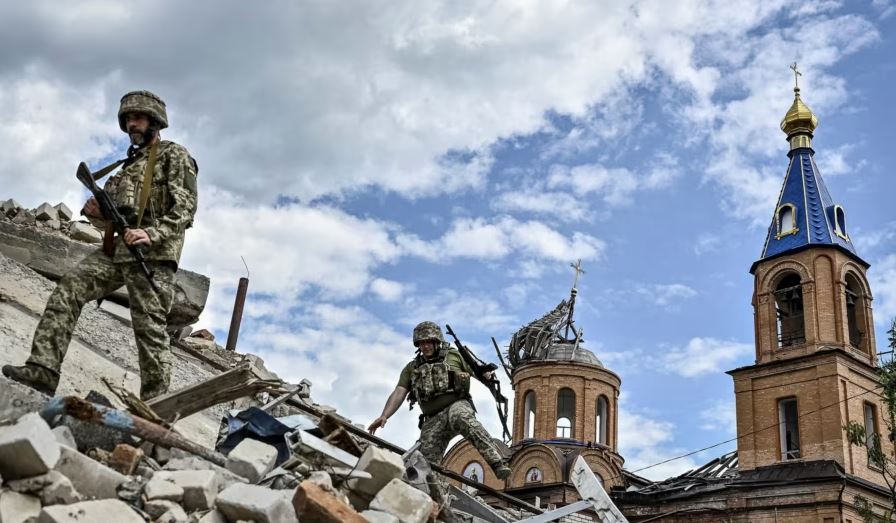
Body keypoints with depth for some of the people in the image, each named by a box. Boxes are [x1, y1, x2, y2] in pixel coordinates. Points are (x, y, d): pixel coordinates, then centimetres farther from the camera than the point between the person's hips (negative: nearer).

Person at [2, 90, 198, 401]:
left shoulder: (174, 155, 5)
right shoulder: (128, 164, 28)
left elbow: (185, 208, -9)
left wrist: (152, 234, -24)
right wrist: (95, 212, 3)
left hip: (152, 253, -7)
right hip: (116, 249, 7)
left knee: (150, 328, -10)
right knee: (68, 289, -12)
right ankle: (44, 369, -18)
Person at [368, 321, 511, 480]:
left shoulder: (454, 356, 16)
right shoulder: (411, 368, 22)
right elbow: (399, 393, 11)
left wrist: (486, 374, -6)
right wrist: (384, 416, -5)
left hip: (457, 405, -4)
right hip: (432, 420, 4)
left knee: (461, 418, -39)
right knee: (427, 462, -13)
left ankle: (497, 464, -50)